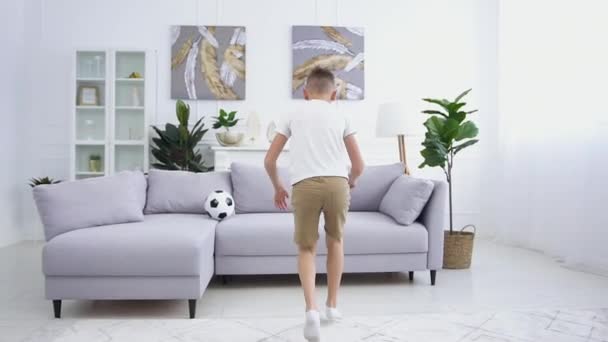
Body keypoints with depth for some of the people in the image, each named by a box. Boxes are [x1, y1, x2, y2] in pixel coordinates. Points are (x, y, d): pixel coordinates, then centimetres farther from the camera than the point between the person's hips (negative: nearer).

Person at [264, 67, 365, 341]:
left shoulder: (292, 116, 17)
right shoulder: (341, 117, 17)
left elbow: (269, 160, 13)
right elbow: (358, 165, 17)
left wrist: (278, 187, 29)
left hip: (304, 185, -1)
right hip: (337, 183, 1)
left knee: (306, 248, 12)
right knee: (335, 241, 22)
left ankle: (311, 309, -7)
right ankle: (332, 305, 29)